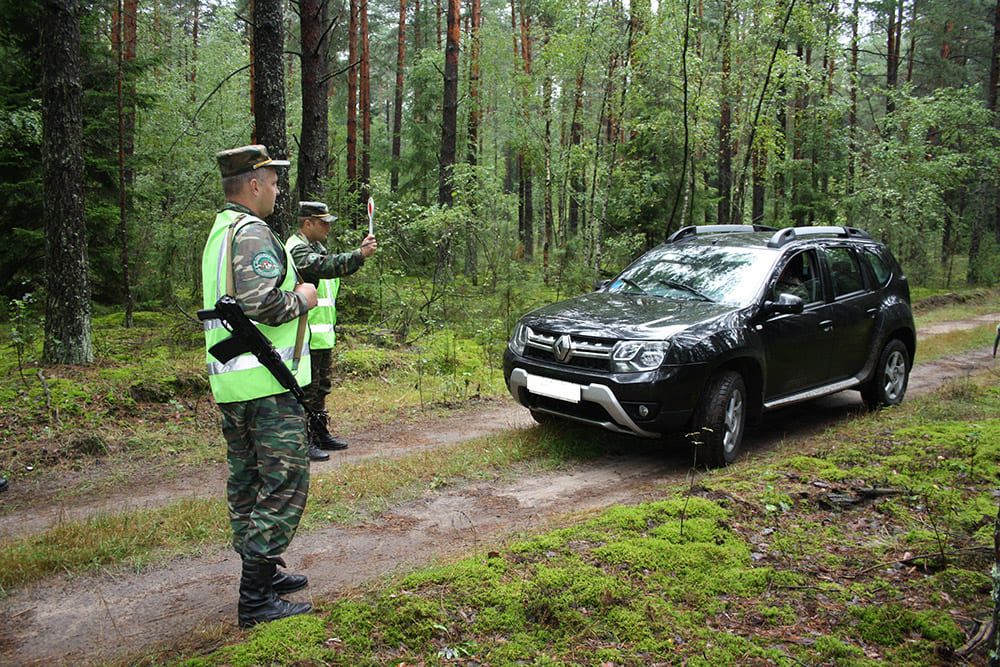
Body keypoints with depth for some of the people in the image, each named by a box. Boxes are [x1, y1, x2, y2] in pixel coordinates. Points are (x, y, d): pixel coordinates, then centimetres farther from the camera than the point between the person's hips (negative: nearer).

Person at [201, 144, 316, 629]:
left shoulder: (219, 232, 17)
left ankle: (260, 573, 29)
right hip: (266, 382, -10)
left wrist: (293, 287, 15)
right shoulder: (253, 234, -15)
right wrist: (302, 298, -10)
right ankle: (256, 599, 0)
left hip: (230, 384, 10)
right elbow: (262, 304, -27)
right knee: (283, 485, -4)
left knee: (246, 481, 16)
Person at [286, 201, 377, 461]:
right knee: (307, 389, -5)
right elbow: (325, 267, -31)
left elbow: (339, 266, 17)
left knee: (321, 386, 18)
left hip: (323, 331, 11)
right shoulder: (296, 249, -15)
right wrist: (360, 254, -34)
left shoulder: (317, 246, 20)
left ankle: (320, 434, 29)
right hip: (306, 334, -11)